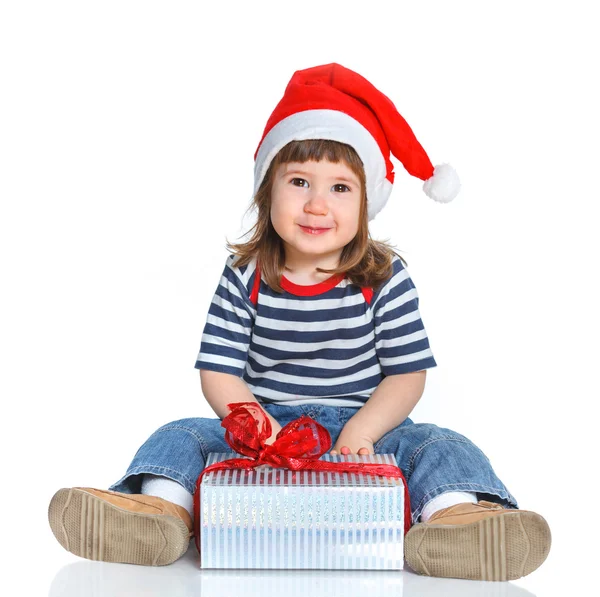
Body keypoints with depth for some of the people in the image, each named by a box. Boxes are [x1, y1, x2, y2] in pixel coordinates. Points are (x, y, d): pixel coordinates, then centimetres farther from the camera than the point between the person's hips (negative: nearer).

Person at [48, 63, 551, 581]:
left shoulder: (386, 279, -5)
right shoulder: (244, 278, -3)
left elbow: (408, 374, -4)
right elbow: (219, 373, -5)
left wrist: (361, 431, -20)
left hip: (361, 427, -1)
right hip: (265, 424, 2)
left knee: (443, 448, -26)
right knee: (181, 436, -18)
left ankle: (456, 520, -54)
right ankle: (160, 512, -44)